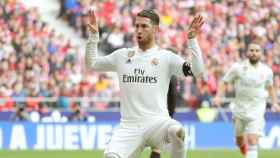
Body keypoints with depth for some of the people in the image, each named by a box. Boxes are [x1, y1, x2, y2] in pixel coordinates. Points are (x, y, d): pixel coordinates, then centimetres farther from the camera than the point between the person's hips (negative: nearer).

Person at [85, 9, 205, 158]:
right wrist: (93, 36, 12)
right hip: (128, 127, 3)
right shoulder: (122, 55, 14)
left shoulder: (166, 57, 4)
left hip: (157, 122, -3)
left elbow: (197, 71, -7)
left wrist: (192, 39, -13)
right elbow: (91, 64, 22)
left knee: (176, 131, -36)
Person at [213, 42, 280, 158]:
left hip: (257, 111, -1)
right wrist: (218, 96, -15)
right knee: (239, 141, 14)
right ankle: (243, 145, 51)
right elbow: (225, 82, -1)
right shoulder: (238, 67, -5)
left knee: (252, 142, -14)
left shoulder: (267, 71, 1)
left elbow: (270, 86, 19)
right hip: (240, 108, 1)